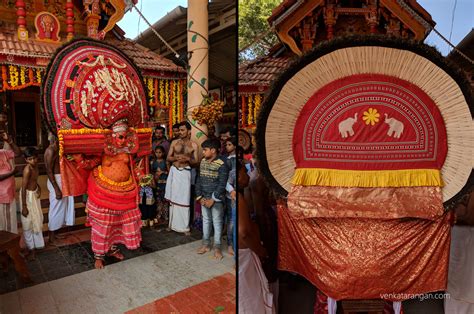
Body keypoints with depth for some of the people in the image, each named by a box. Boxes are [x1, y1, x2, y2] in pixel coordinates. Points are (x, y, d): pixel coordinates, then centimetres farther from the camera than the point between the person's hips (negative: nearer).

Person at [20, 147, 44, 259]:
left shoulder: (35, 166, -3)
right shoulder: (27, 169, -27)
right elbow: (23, 188, -24)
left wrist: (38, 187, -4)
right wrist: (24, 206, -22)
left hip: (35, 194, 8)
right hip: (28, 196, -8)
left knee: (37, 220, 21)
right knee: (28, 223, 6)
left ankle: (36, 243, 38)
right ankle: (31, 248, 20)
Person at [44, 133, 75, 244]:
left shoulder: (56, 149, 9)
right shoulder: (50, 151, -19)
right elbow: (49, 171, -22)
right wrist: (56, 189, -23)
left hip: (61, 180, 9)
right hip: (55, 181, -9)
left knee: (60, 207, 18)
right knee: (56, 208, 1)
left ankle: (54, 233, 31)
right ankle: (51, 237, 15)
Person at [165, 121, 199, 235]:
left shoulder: (194, 145, 0)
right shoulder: (174, 142, 5)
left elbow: (196, 162, 1)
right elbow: (168, 158, 6)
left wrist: (188, 159, -18)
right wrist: (176, 158, -14)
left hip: (185, 172, -2)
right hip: (174, 171, 2)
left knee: (184, 199, -2)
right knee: (173, 198, 8)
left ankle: (185, 226, 7)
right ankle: (173, 223, 22)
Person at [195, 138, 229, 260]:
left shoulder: (222, 165, -15)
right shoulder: (203, 162, 4)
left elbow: (222, 184, -16)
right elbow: (199, 180, 7)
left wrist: (213, 199, -16)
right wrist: (199, 197, 0)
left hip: (216, 199, -6)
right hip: (204, 198, 6)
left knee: (217, 222, 5)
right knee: (205, 220, 15)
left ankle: (217, 247, 17)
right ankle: (206, 244, 29)